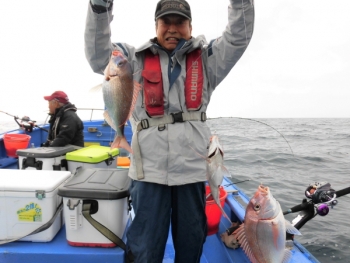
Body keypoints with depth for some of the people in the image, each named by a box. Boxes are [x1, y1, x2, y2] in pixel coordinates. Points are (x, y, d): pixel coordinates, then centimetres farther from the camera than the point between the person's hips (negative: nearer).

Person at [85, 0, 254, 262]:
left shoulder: (206, 58, 13)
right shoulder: (137, 59, 10)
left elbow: (239, 37, 3)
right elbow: (98, 56, 1)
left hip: (192, 168, 2)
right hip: (149, 170, -1)